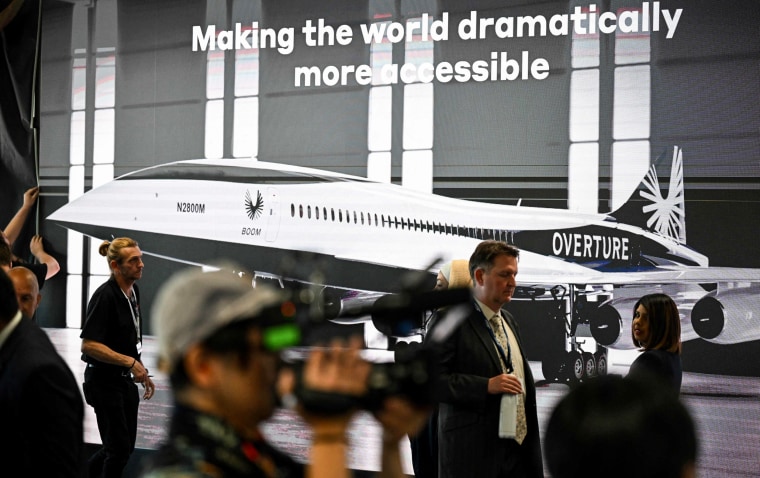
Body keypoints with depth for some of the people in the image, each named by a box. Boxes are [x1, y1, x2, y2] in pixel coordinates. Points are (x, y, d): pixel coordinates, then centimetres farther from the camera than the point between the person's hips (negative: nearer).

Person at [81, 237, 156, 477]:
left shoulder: (133, 291, 7)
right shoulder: (104, 296, -20)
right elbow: (88, 344, -24)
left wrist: (142, 373, 18)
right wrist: (130, 362, -26)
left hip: (125, 380, 9)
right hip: (105, 382, -9)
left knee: (125, 446, 15)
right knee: (119, 448, -2)